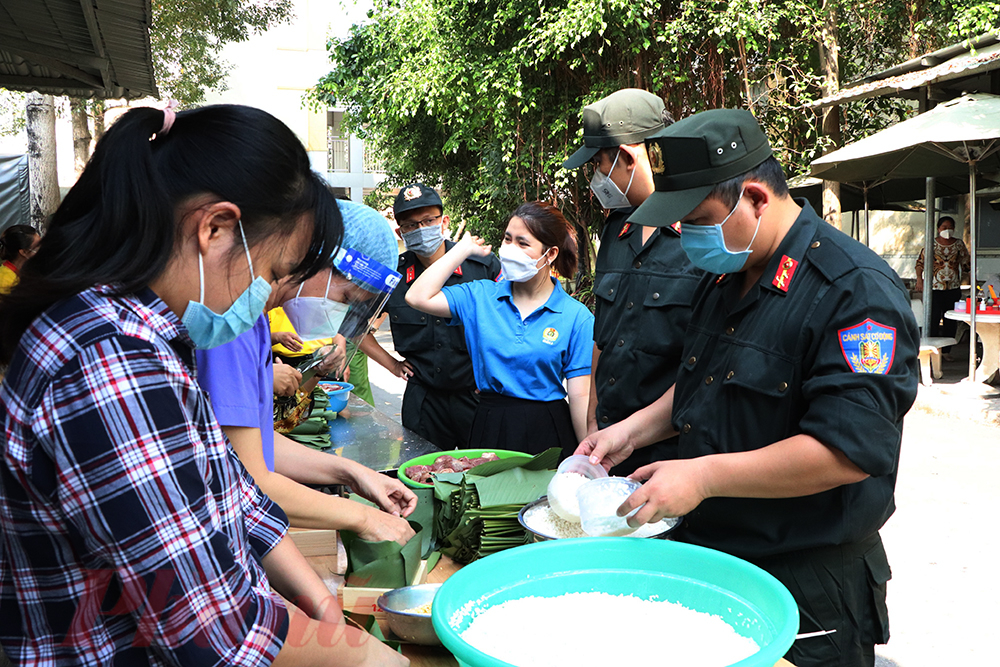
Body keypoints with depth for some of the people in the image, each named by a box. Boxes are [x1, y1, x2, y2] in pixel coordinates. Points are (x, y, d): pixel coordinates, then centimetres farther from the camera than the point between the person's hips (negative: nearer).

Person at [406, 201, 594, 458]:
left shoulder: (577, 317, -4)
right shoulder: (480, 296, 4)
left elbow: (581, 396, -5)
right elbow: (418, 297, -7)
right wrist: (464, 248, 0)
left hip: (547, 436, -2)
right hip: (490, 429, 2)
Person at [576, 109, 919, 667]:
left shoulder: (857, 290, -21)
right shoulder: (725, 276, 6)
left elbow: (850, 450, -28)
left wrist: (704, 476, -27)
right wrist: (634, 430, 4)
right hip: (709, 554, 8)